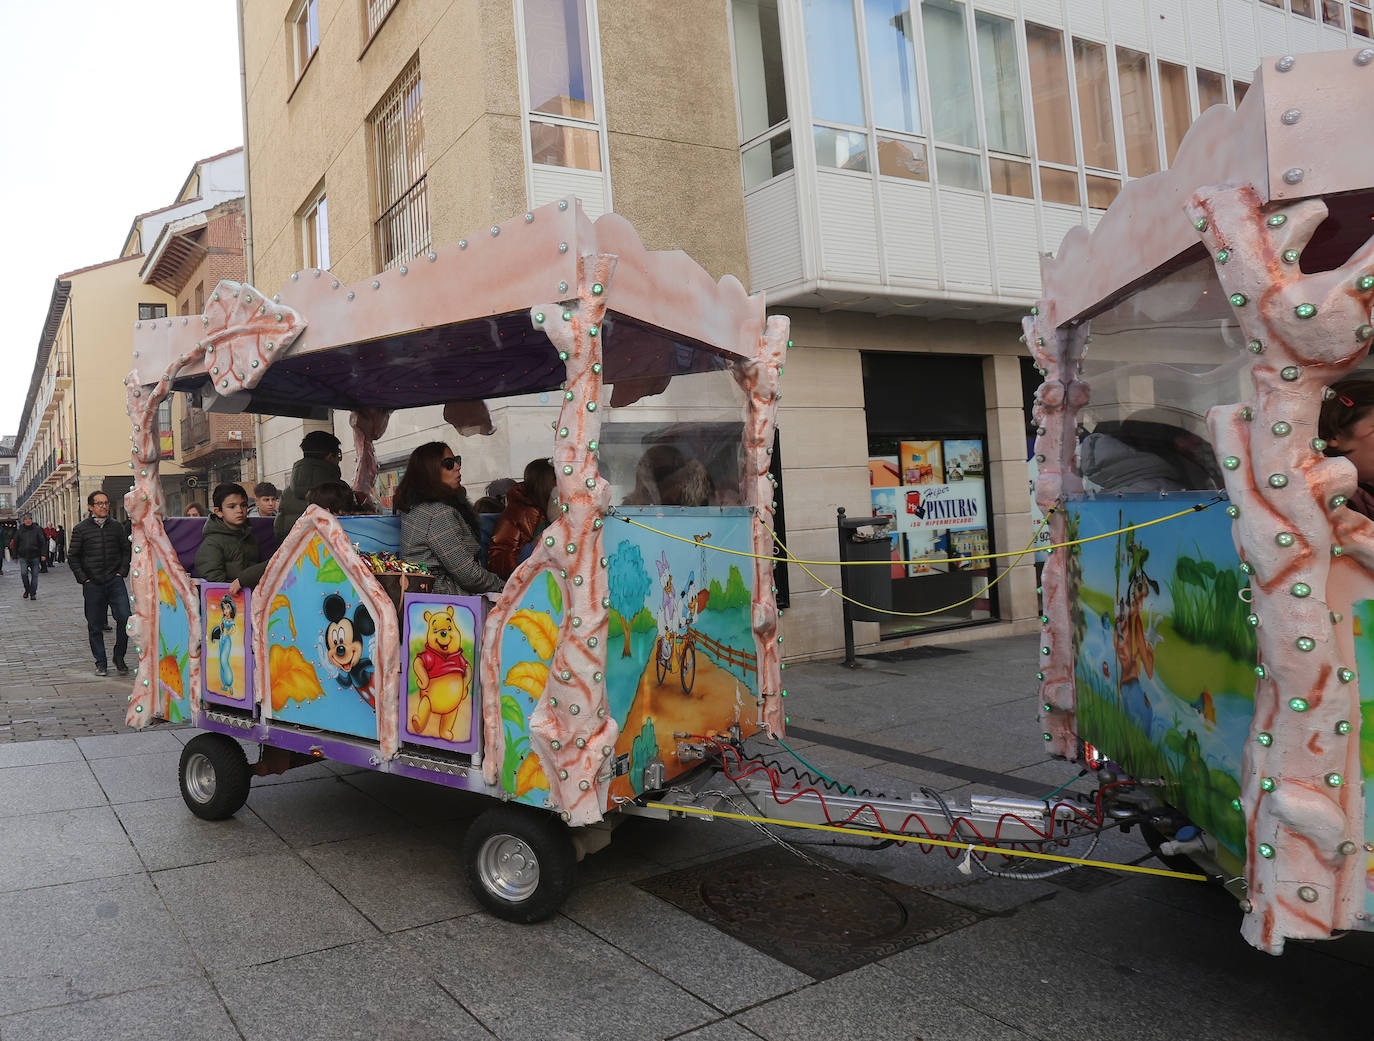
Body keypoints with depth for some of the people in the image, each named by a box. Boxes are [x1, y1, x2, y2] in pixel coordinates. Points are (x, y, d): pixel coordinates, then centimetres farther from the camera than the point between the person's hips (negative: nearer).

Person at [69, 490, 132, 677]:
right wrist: (83, 578, -2)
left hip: (115, 581, 1)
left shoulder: (117, 527, 9)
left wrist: (122, 571, 4)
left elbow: (126, 550, 16)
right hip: (93, 584, -1)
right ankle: (100, 662, 17)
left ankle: (119, 657, 5)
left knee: (125, 618, -12)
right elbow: (73, 557, 6)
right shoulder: (81, 529, 3)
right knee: (95, 625, 5)